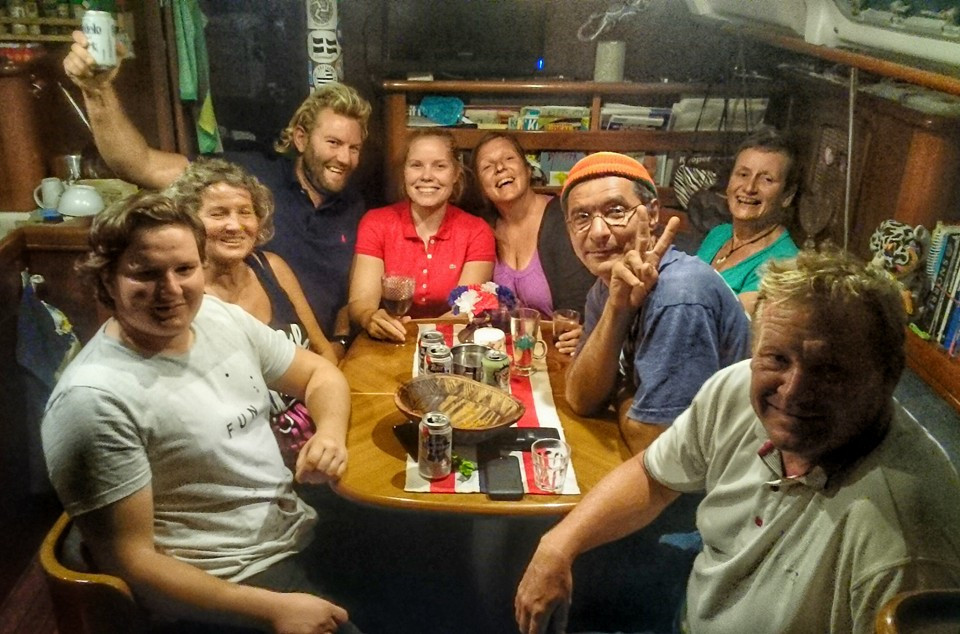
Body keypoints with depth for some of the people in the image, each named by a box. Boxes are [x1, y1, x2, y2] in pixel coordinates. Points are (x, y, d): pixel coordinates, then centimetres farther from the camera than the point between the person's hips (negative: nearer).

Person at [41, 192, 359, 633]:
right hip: (230, 584, -6)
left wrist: (330, 430, -11)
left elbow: (319, 373, 11)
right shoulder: (94, 399, -20)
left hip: (301, 530, 7)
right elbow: (127, 558, -17)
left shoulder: (221, 317, 0)